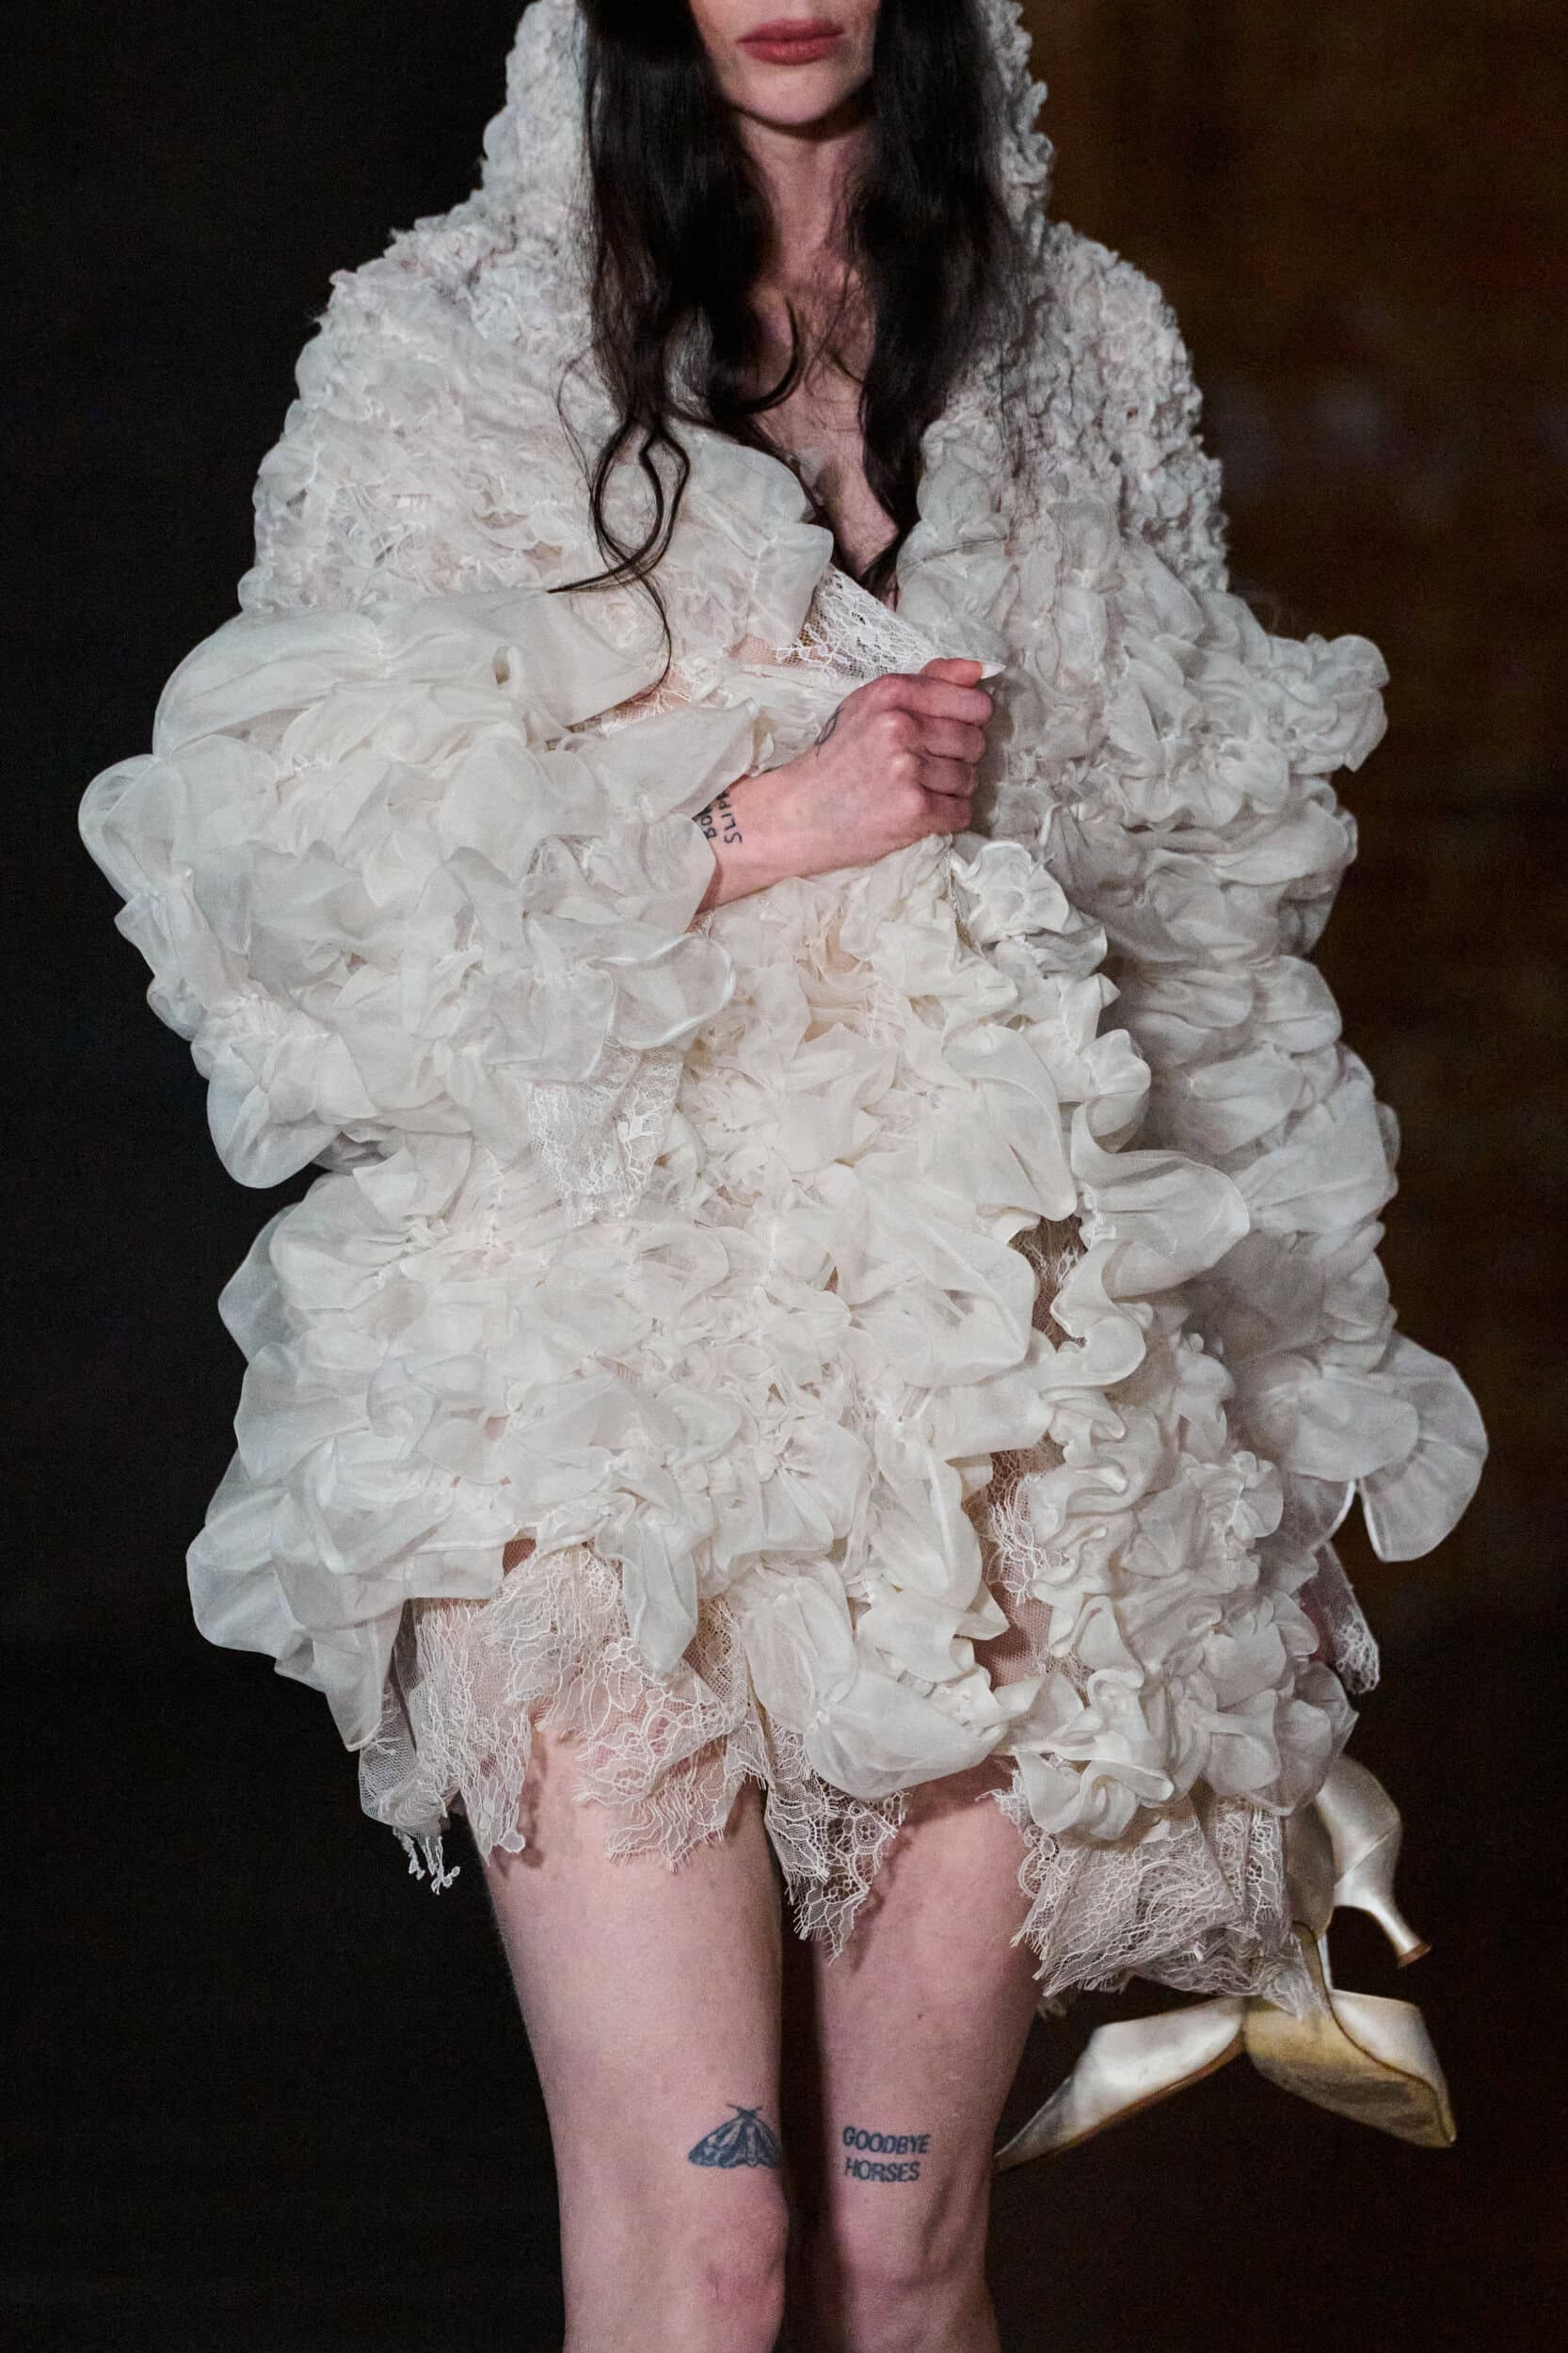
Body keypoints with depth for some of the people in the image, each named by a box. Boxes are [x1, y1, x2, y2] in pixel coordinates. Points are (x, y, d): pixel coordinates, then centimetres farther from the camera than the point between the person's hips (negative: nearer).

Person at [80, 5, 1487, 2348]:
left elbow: (1208, 906, 19)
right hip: (610, 1343, -3)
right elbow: (310, 862, -3)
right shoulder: (452, 350, 5)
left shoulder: (1082, 353, 15)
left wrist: (1258, 1412, 16)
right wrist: (762, 829, -9)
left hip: (994, 1358, 3)